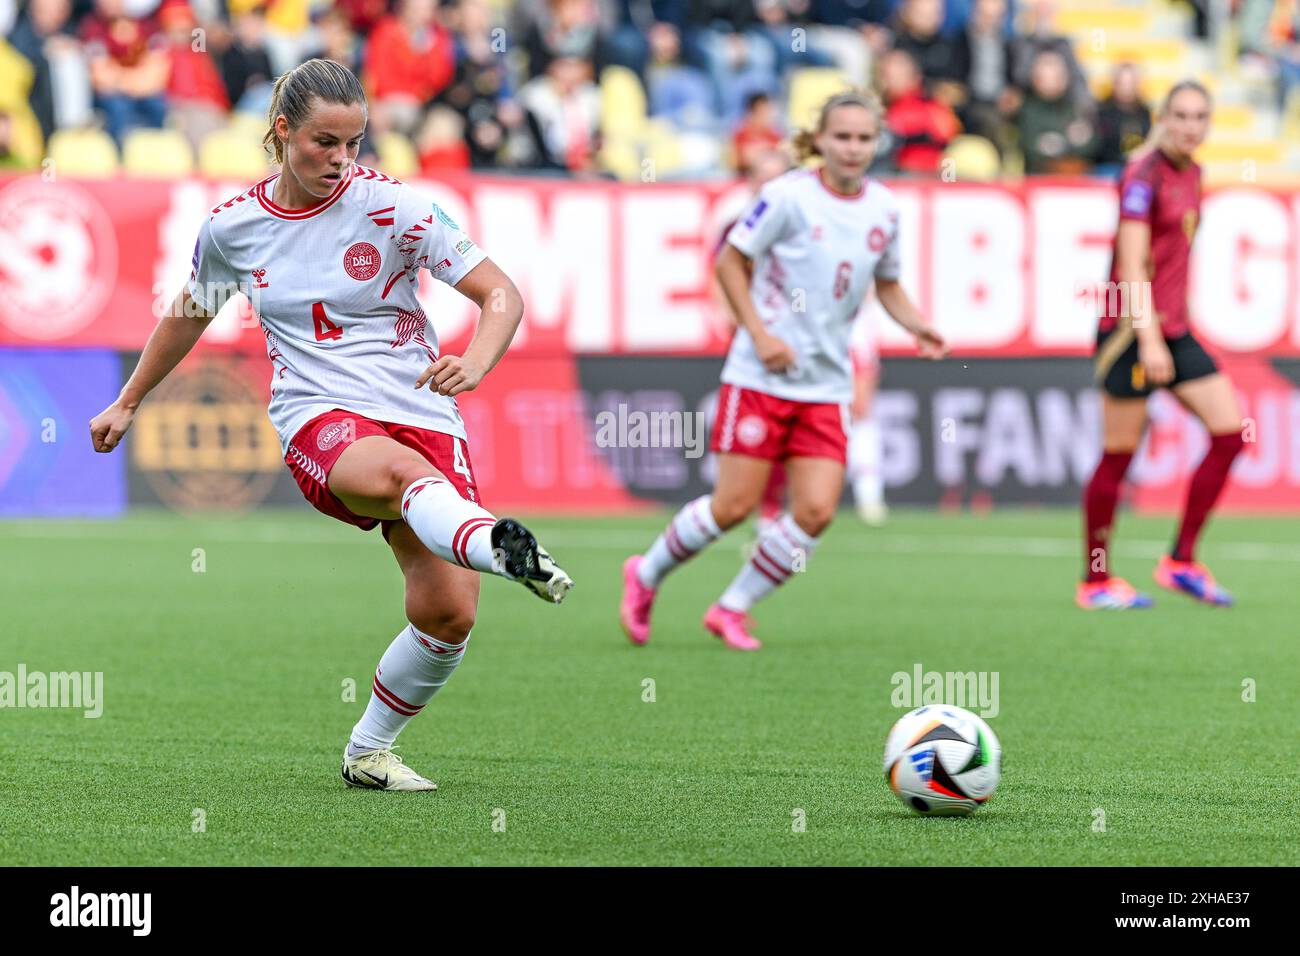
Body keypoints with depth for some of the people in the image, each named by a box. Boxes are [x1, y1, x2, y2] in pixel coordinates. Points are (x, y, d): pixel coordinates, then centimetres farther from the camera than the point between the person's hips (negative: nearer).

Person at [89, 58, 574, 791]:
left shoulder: (391, 206, -4)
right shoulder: (232, 227, 5)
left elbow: (501, 295, -6)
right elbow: (188, 316, 25)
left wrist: (474, 366, -27)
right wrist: (127, 404, 36)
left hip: (421, 417, 1)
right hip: (319, 421, -1)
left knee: (448, 614, -14)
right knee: (406, 473, -39)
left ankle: (368, 752, 12)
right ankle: (502, 547, -72)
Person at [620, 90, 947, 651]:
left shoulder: (883, 209, 5)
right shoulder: (789, 196, -11)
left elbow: (887, 284, 19)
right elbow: (730, 262, -4)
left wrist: (917, 326, 1)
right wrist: (759, 333, -13)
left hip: (826, 385, 5)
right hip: (762, 376, -5)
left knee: (816, 511, -8)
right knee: (734, 505, -5)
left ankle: (733, 609, 11)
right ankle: (646, 576, 21)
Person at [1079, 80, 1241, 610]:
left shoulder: (1191, 173, 12)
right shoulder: (1145, 175, -14)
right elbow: (1131, 265, -19)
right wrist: (1148, 339, -26)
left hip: (1173, 330, 8)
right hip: (1132, 328, -8)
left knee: (1230, 432, 0)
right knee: (1118, 456, -2)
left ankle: (1181, 562, 6)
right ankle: (1095, 582, 9)